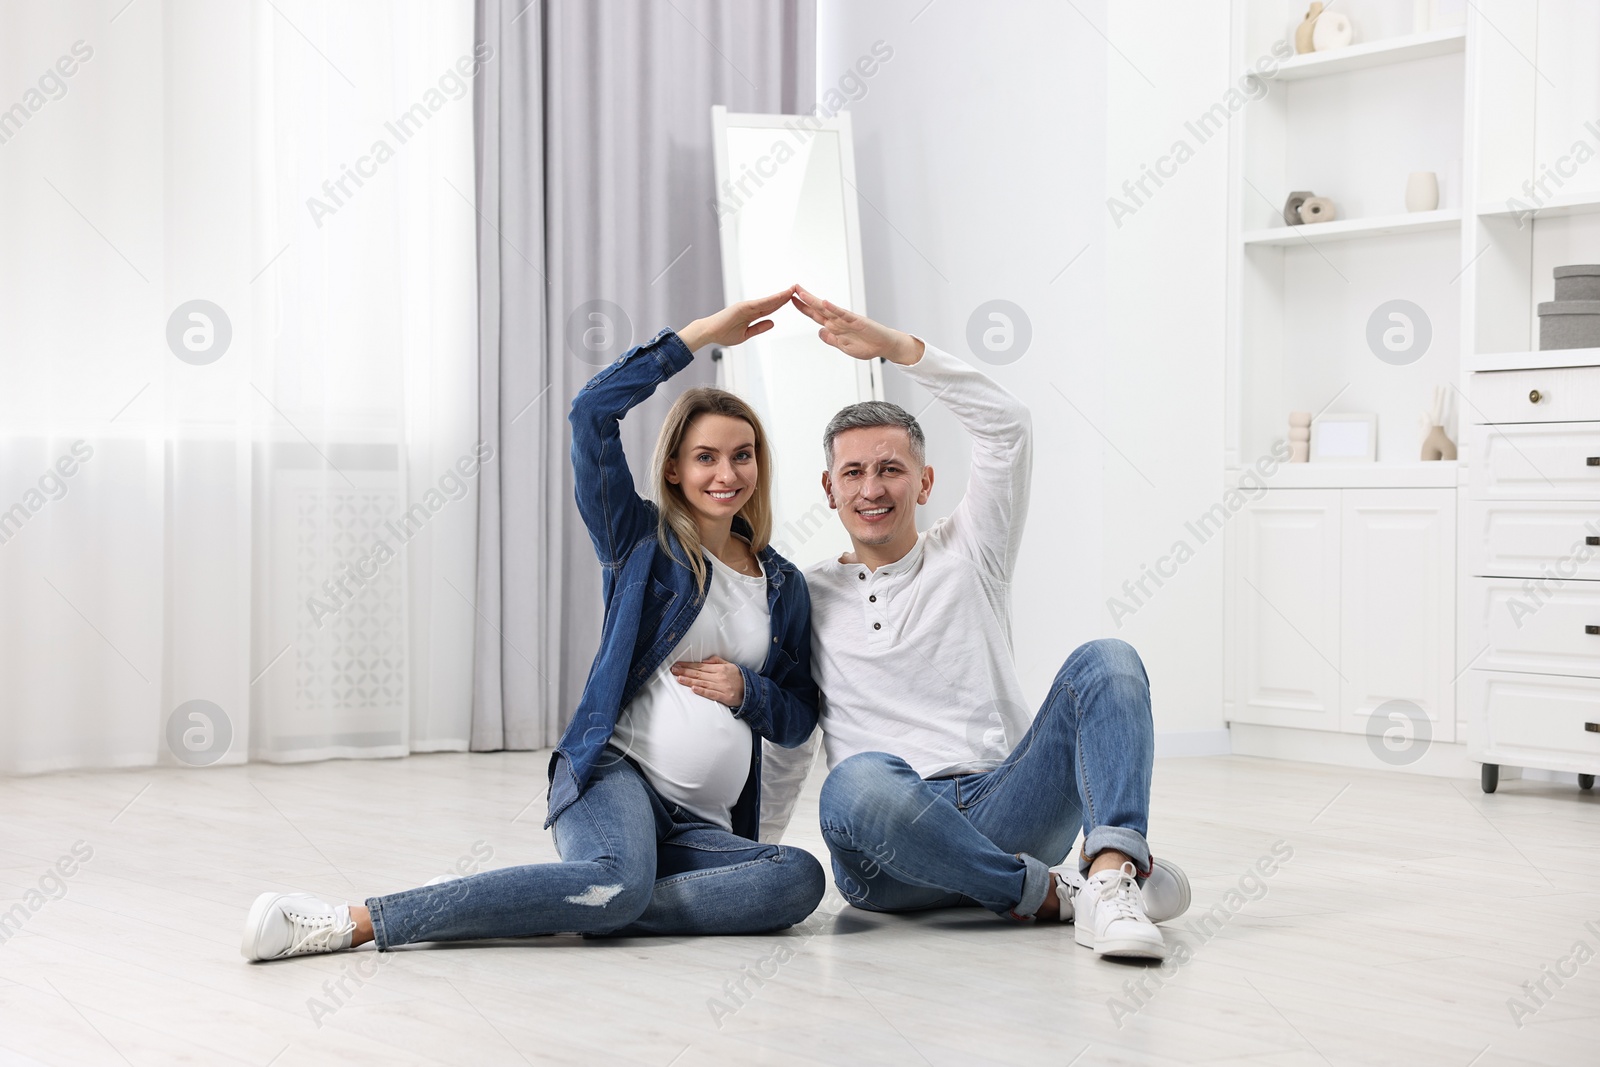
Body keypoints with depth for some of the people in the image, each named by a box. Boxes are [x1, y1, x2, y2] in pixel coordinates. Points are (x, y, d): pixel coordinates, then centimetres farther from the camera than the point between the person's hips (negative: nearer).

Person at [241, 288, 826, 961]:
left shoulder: (783, 585, 18)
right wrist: (702, 333, -6)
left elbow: (798, 719, 24)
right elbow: (593, 412, -7)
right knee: (619, 885, -39)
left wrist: (747, 692, 1)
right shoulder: (641, 539, 8)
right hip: (614, 774, -5)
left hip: (704, 825, 5)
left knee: (801, 878, -29)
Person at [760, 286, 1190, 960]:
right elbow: (786, 745, 18)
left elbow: (1005, 423, 1)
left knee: (1106, 661, -20)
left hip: (1006, 813, 1)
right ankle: (1053, 893, -24)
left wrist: (893, 344, -6)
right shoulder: (807, 599, 15)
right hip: (894, 856, -1)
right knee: (857, 783, -38)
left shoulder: (967, 557, 14)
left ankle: (1110, 876, -41)